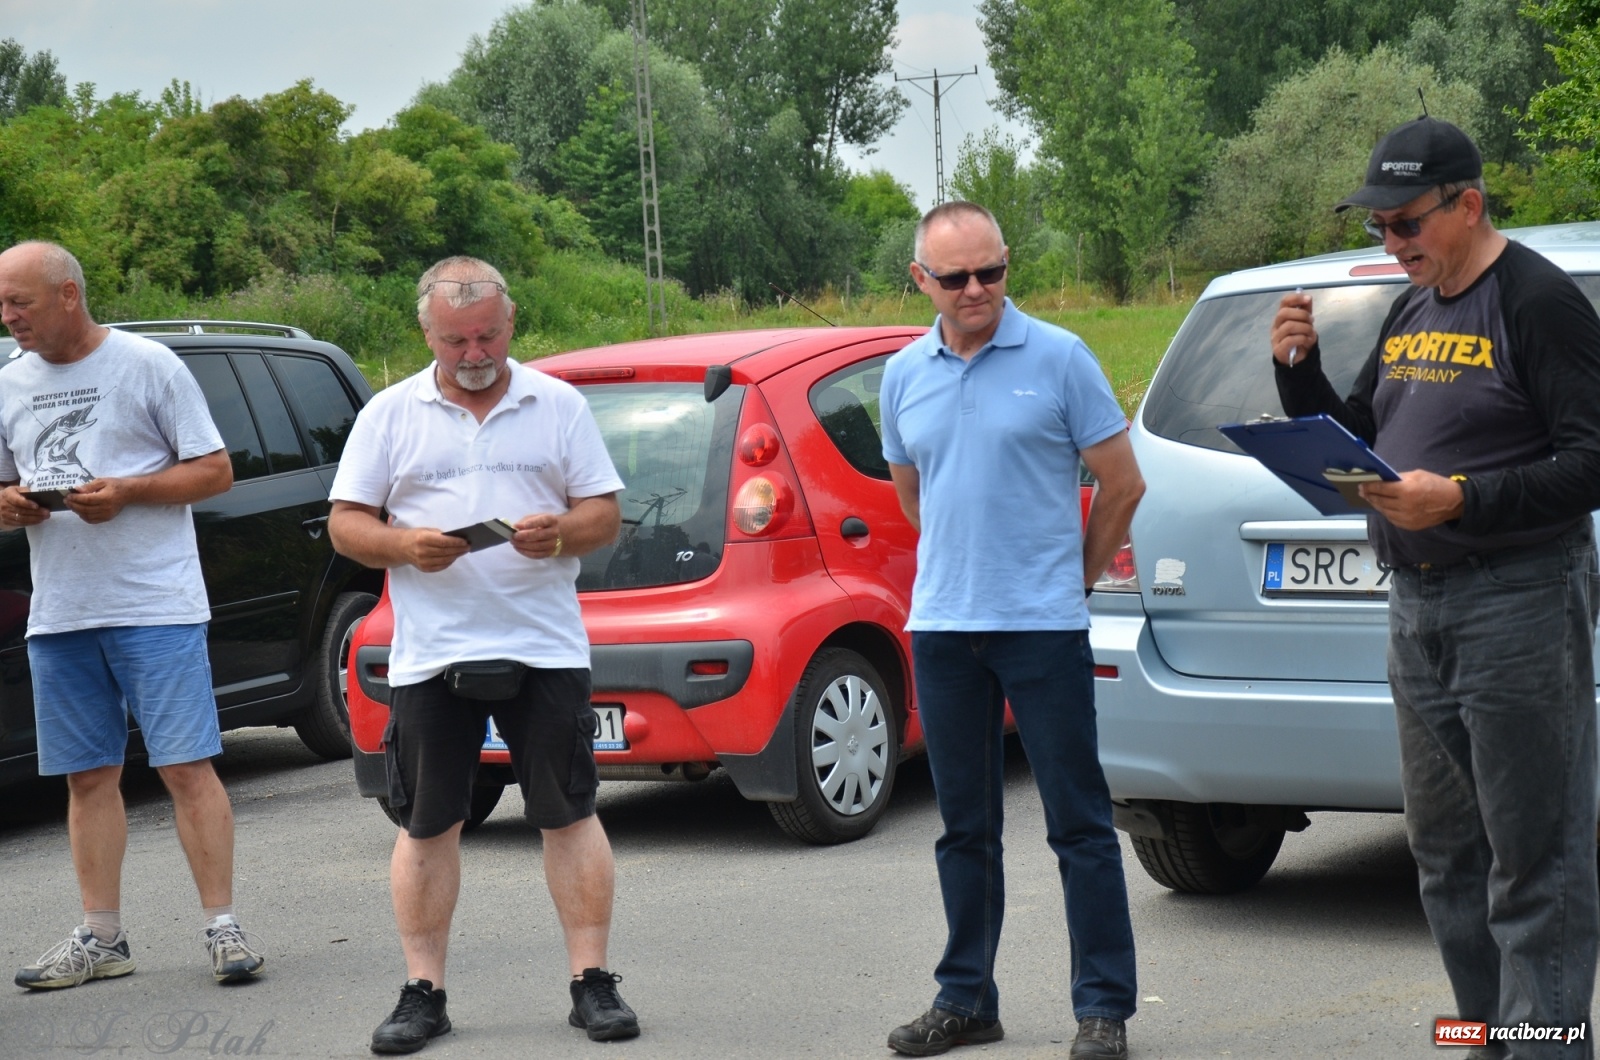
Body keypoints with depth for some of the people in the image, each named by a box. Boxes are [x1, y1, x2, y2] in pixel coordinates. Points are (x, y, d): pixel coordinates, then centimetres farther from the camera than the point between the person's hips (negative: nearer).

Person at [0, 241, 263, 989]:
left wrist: (126, 492, -16)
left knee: (186, 765, -7)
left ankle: (222, 927, -2)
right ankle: (101, 937, 16)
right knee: (88, 777, 9)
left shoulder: (148, 365, -3)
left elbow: (215, 470, -3)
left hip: (156, 606, -5)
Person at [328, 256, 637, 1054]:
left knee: (570, 815, 1)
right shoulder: (390, 415, 8)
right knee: (427, 824, 4)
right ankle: (423, 991, 12)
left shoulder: (558, 406, 8)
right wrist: (405, 546, -14)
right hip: (430, 653, 0)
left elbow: (604, 513, 8)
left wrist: (560, 534, -14)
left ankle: (591, 982, 7)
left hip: (545, 649, 0)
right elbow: (345, 524, 6)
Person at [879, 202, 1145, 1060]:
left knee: (1078, 823, -1)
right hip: (942, 627, 4)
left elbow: (1122, 483, 1)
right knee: (964, 826, 11)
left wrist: (1077, 574, 8)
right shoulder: (904, 377, 8)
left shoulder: (1058, 359, -5)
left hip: (1043, 625, -4)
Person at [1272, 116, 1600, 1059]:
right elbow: (1352, 441, 21)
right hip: (1418, 608, 9)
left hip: (1518, 604, -8)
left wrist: (1463, 500, -26)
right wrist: (1300, 369, 4)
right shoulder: (1411, 313, 16)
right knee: (1446, 855, 13)